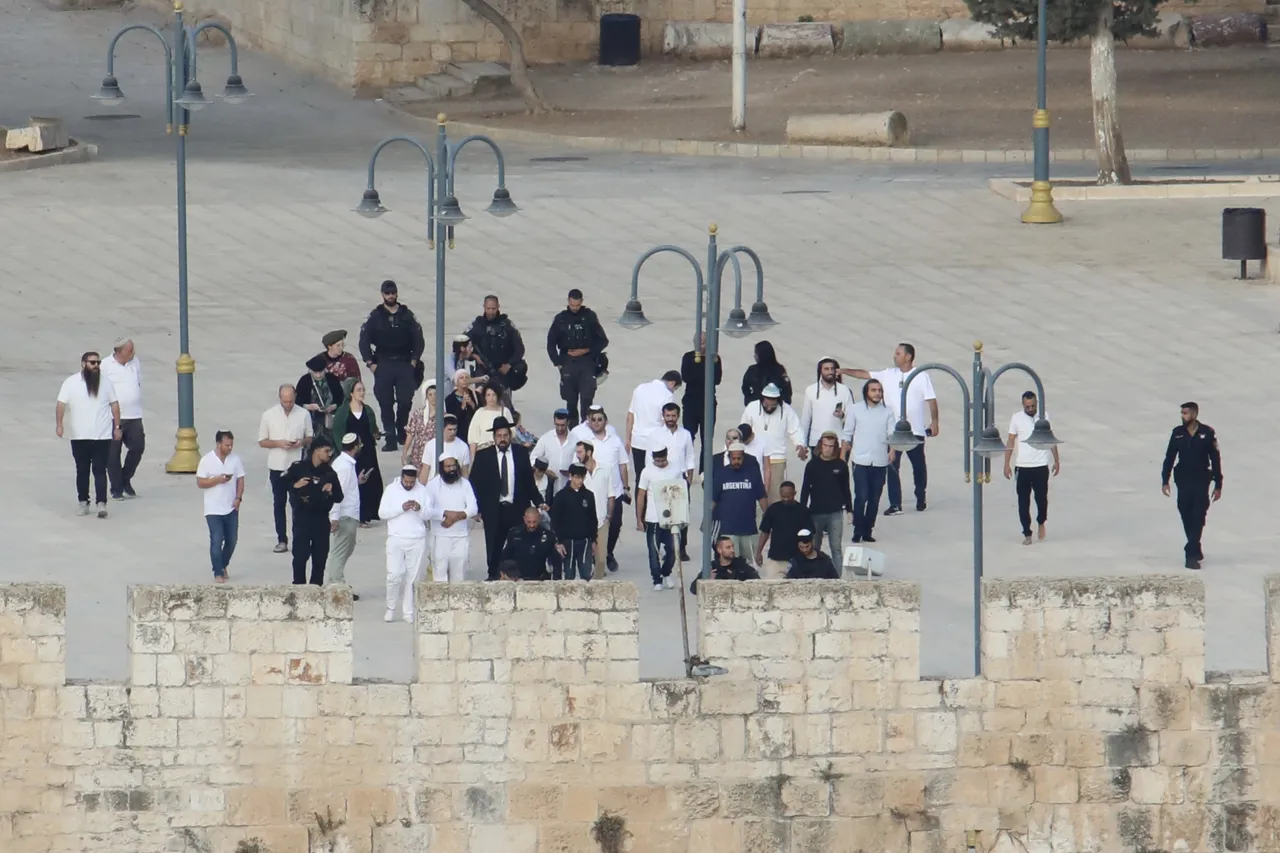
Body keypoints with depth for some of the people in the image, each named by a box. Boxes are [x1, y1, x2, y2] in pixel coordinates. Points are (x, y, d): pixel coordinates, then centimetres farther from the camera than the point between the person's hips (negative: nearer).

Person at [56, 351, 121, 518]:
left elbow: (114, 404, 10)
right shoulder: (71, 383, 0)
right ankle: (83, 502, 18)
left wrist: (117, 427, 6)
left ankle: (101, 503, -12)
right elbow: (61, 404, -4)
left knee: (100, 470, -7)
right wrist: (59, 424, -16)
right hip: (79, 436, 0)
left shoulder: (106, 383, 5)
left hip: (102, 436, 0)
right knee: (82, 471, 9)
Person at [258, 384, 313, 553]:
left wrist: (302, 442, -13)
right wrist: (278, 443, -15)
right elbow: (262, 441, 2)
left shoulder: (303, 414, 1)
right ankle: (282, 540, 10)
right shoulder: (269, 415, 0)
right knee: (279, 504, 4)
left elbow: (311, 438, 10)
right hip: (277, 467, 0)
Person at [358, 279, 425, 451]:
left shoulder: (407, 315, 6)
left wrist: (414, 361, 0)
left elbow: (418, 340, 9)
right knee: (385, 403, -3)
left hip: (405, 365, 1)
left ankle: (401, 430, 20)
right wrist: (370, 363, -5)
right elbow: (364, 341, 2)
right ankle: (391, 439, 0)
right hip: (383, 365, -1)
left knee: (405, 401, -4)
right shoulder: (375, 316, 3)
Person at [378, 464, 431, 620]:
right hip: (396, 539, -1)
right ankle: (390, 609, 9)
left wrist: (420, 508, -17)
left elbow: (429, 515, 4)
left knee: (412, 577, 2)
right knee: (394, 575, -8)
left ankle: (408, 612, 8)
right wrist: (401, 508, -16)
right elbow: (382, 513, -4)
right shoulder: (391, 489, 1)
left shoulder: (422, 490, 5)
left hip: (417, 541, 1)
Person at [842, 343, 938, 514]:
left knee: (918, 466, 10)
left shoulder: (921, 377, -5)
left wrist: (934, 422, -9)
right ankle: (895, 504, 1)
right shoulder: (889, 375, 5)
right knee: (892, 467, -2)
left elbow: (931, 400, -5)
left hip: (916, 430, -3)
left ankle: (921, 499, 26)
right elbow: (865, 374, 3)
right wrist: (843, 371, -4)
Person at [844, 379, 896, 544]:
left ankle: (867, 530, 13)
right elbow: (847, 435, 7)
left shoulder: (887, 412, 6)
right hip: (861, 461, -2)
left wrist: (892, 450, -20)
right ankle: (858, 530, 0)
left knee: (874, 499, 5)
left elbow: (892, 434, -1)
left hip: (880, 462, 2)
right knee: (861, 496, -9)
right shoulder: (855, 410, 3)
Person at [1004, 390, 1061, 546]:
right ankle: (1027, 534, 8)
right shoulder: (1017, 418, -1)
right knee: (1023, 501, 0)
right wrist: (1007, 464, -3)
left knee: (1041, 498, 2)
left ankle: (1041, 522, 31)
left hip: (1041, 466, 0)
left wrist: (1056, 461, 7)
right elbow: (1011, 442, 1)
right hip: (1023, 467, 0)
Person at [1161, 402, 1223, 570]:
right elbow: (1169, 458, 8)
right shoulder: (1178, 433, 2)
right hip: (1183, 481, 3)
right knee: (1187, 518, 7)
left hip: (1201, 482, -3)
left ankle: (1192, 554, -12)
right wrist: (1165, 480, 3)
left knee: (1198, 518, -9)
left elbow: (1215, 460, 1)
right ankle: (1195, 550, 23)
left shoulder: (1207, 433, -4)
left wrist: (1218, 485, 1)